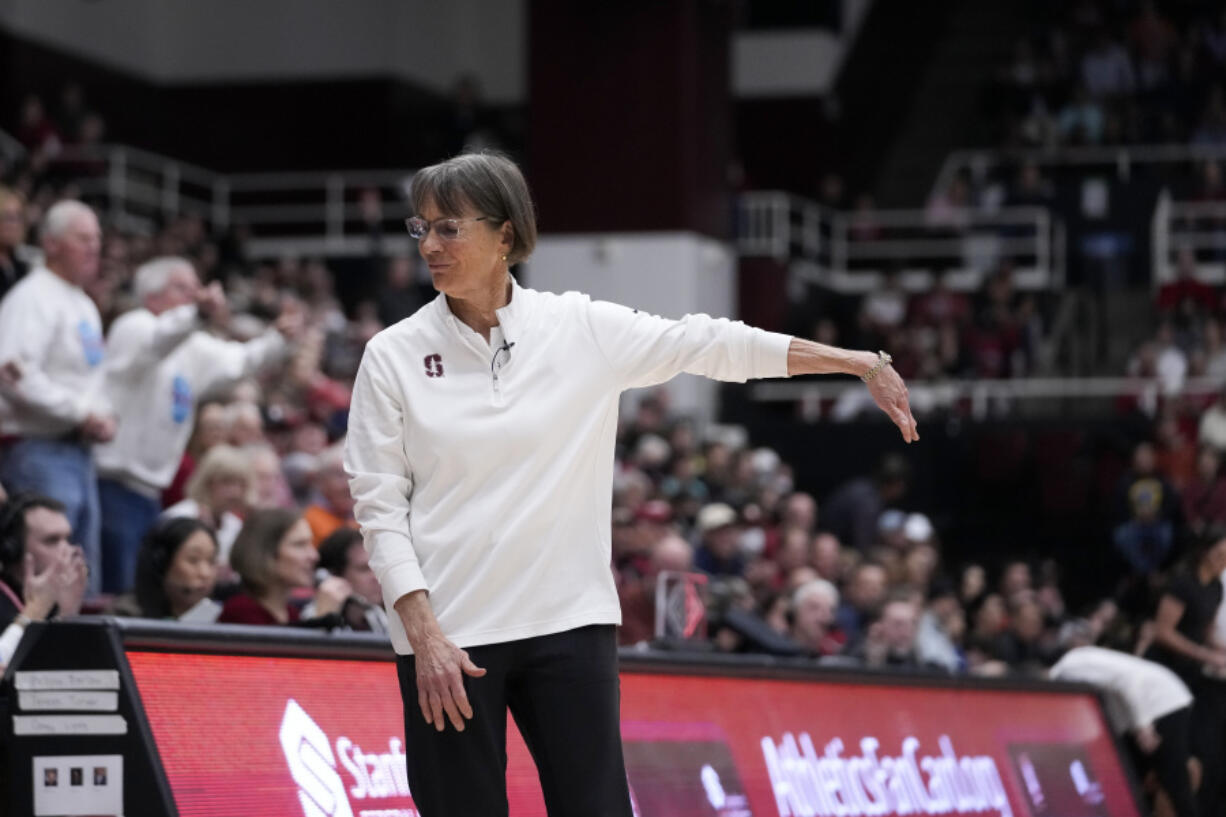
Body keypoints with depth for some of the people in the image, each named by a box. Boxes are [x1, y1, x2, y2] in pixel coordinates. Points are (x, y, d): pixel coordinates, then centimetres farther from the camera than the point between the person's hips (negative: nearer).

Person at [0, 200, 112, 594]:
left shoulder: (84, 305, 19)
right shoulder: (32, 299, -11)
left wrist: (102, 415, 8)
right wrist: (81, 414, -19)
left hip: (77, 449, 10)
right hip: (37, 450, -10)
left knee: (85, 575, 10)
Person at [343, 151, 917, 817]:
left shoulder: (580, 328, 1)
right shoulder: (394, 355, -1)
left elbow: (711, 345, 1)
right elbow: (380, 508, -1)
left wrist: (863, 364, -3)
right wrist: (424, 635, -11)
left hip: (570, 621, 1)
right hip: (447, 636, -1)